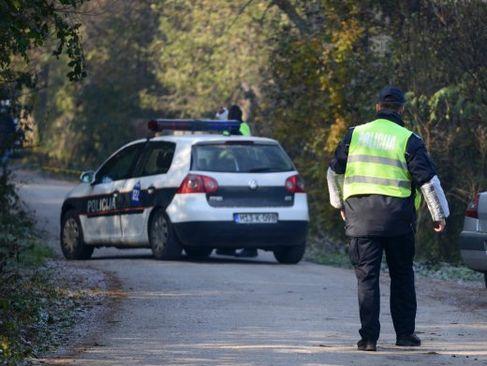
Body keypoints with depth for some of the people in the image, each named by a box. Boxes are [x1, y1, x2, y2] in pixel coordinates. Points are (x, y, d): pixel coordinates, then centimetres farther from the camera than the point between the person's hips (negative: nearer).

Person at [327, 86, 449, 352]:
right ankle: (405, 333, 15)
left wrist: (339, 203, 32)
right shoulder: (408, 140, -1)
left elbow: (334, 172, 18)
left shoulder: (355, 134, 8)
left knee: (367, 277, 3)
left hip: (360, 216, 1)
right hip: (397, 219, -1)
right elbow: (428, 180, -4)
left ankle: (369, 337, -2)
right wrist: (439, 215, 5)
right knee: (402, 275, 13)